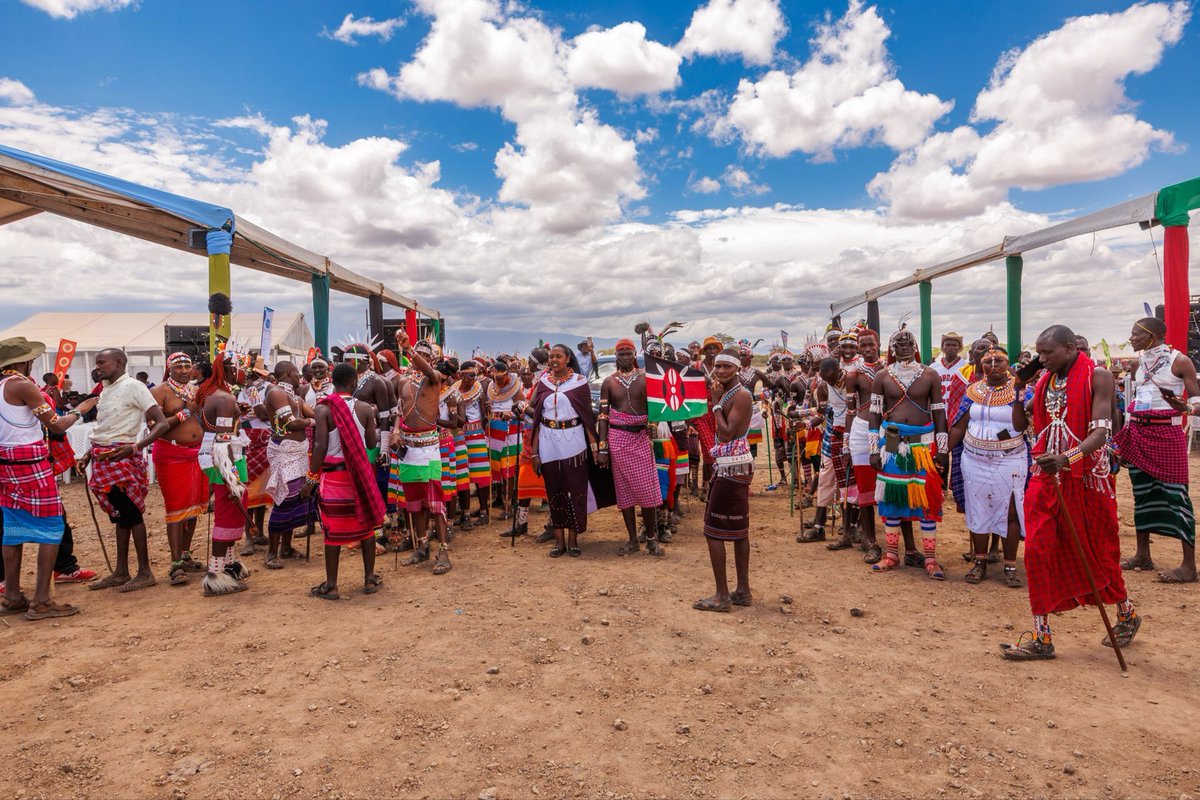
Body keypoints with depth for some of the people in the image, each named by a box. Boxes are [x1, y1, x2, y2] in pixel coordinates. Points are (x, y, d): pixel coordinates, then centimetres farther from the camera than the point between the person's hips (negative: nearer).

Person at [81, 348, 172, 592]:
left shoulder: (133, 386, -10)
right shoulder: (106, 390, 15)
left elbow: (162, 424, -16)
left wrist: (136, 447, -26)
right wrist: (89, 454, 15)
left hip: (121, 458, -8)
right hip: (103, 458, 8)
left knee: (130, 514, -4)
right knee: (120, 515, 13)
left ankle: (145, 573, 4)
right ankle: (121, 572, 20)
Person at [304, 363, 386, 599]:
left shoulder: (323, 409, -9)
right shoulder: (365, 408, -3)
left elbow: (321, 447, -14)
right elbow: (372, 444, 0)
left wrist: (311, 477, -7)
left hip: (333, 474, -2)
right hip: (360, 473, 2)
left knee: (334, 530, 4)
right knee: (365, 525, 13)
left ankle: (331, 586, 12)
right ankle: (370, 579, 20)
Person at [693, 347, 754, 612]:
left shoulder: (741, 395, -15)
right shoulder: (728, 393, 14)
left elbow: (727, 434, -21)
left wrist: (716, 402, -16)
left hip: (732, 467, -10)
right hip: (733, 466, 10)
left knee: (713, 531, -6)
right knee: (739, 529, 13)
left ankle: (723, 596, 0)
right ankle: (743, 590, 22)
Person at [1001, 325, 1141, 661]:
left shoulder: (1098, 377, -9)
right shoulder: (1045, 380, 8)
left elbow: (1100, 432, -22)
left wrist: (1068, 458, -35)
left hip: (1086, 478, -5)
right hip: (1046, 477, 5)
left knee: (1097, 554, 11)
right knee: (1038, 551, -1)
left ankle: (1127, 614, 39)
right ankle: (1041, 636, 6)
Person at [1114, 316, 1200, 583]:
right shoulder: (1139, 364, 11)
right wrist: (1122, 440, 15)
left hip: (1167, 433, -6)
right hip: (1138, 433, 7)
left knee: (1175, 494, -6)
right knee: (1141, 493, 11)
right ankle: (1142, 556, 21)